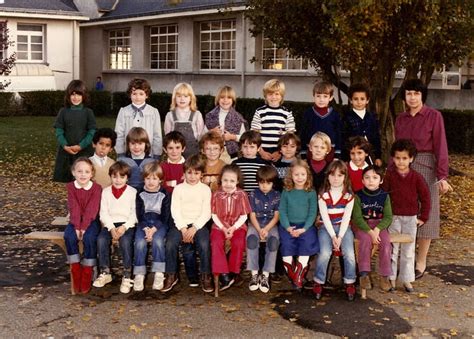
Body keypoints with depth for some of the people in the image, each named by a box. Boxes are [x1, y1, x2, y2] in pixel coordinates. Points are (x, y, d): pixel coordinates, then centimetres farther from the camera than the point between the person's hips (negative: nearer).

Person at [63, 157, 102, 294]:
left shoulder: (96, 188, -6)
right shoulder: (71, 187, 0)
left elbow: (91, 210, -14)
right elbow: (74, 209, -10)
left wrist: (84, 227, -23)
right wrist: (77, 227, -20)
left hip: (91, 221, -2)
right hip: (75, 221, 2)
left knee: (89, 237, -31)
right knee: (69, 236, -27)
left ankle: (87, 272, -16)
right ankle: (76, 271, -15)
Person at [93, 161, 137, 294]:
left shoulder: (133, 192, 5)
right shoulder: (106, 192, 11)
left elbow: (135, 213, -2)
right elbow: (104, 213, 3)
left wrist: (124, 227, -17)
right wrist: (112, 228, -12)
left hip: (127, 224, -2)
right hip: (110, 224, 3)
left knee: (126, 241, -32)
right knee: (101, 239, -27)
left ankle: (127, 275, -21)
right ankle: (105, 272, -11)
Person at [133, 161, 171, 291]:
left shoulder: (165, 195, 4)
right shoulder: (140, 195, 8)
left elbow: (165, 216, -2)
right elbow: (140, 215, 1)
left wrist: (153, 229, -16)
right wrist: (146, 229, -17)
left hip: (160, 223, -1)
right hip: (144, 223, 1)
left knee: (157, 240, -31)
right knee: (140, 242, -27)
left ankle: (159, 273, -25)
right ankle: (139, 274, -23)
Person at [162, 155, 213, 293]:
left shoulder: (205, 189, 8)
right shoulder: (178, 189, 10)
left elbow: (206, 213, 0)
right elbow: (175, 211, 2)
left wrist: (194, 228, -12)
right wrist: (183, 229, -12)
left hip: (199, 224, -1)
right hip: (181, 224, 1)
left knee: (204, 244, -30)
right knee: (170, 243, -25)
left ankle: (205, 277, -13)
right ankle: (171, 276, -7)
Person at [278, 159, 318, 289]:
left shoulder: (311, 192, 5)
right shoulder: (286, 192, 8)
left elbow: (312, 212, 1)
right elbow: (282, 211, 4)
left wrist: (304, 228, -14)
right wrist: (288, 227, -12)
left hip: (305, 225, -1)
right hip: (288, 225, 1)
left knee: (307, 241, -28)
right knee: (286, 242, -26)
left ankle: (299, 273, -21)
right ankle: (291, 273, -17)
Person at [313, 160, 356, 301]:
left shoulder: (349, 195, 1)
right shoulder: (323, 195, -3)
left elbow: (346, 218, -4)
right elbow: (325, 217, -8)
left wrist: (340, 237, -14)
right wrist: (333, 236, -16)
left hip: (343, 227, 1)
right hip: (326, 227, -1)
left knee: (349, 254, -20)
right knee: (325, 253, -25)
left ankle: (350, 284, 0)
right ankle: (318, 283, -6)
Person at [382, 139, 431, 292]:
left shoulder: (417, 177, -5)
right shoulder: (390, 175, -6)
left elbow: (425, 198, 0)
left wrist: (423, 217, 0)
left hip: (411, 218, 0)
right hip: (393, 217, 0)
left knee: (408, 250, 8)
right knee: (392, 248, 6)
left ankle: (406, 279, 17)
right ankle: (391, 278, 16)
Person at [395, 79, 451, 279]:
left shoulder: (434, 116, -5)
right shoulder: (400, 119, 8)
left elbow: (440, 147, -9)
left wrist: (442, 176, -14)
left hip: (425, 167, -4)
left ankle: (421, 263, 10)